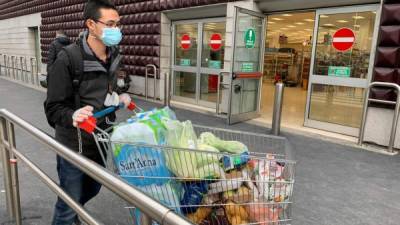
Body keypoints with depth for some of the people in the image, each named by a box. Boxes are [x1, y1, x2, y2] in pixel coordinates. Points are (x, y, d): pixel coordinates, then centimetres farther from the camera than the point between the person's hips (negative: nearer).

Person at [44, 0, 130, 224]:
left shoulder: (113, 56, 0)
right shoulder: (68, 58, -21)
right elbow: (53, 108, -18)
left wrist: (119, 99, -3)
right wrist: (72, 116, -38)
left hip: (100, 141, 7)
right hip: (73, 145, -7)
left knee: (93, 189, 27)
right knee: (69, 203, 9)